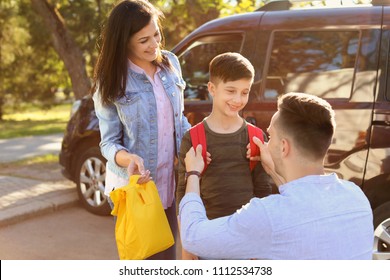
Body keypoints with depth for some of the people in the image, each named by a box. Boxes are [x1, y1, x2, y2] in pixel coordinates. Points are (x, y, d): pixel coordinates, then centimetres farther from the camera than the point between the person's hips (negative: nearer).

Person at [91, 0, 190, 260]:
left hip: (170, 182, 4)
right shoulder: (110, 83, -13)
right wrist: (128, 158, -33)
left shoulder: (170, 63, 0)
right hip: (134, 186, -4)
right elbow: (109, 142, -11)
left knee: (167, 256, 17)